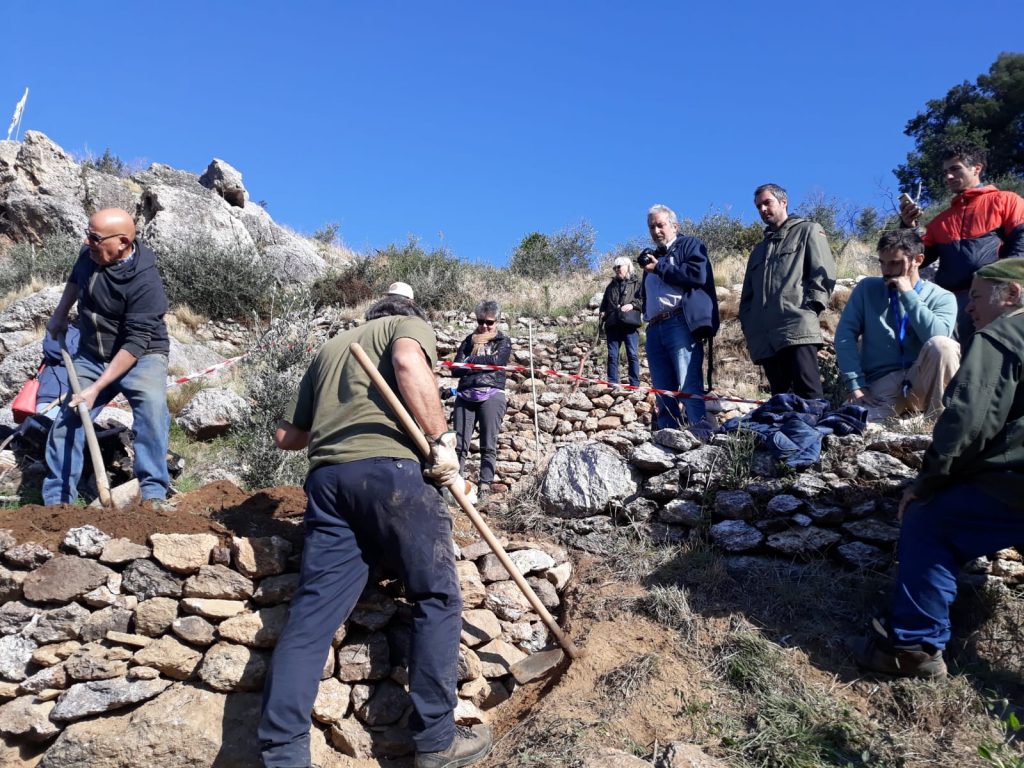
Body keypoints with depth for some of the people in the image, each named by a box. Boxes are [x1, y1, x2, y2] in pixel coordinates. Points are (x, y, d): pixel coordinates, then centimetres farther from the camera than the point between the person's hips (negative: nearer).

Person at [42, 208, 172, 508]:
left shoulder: (145, 283, -28)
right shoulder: (89, 254, -7)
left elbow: (136, 343, -30)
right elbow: (75, 279, 20)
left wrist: (97, 388, -31)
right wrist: (59, 315, 22)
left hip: (142, 356, -6)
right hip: (91, 356, 7)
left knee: (152, 407, -33)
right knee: (65, 420, 0)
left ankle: (153, 493, -30)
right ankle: (56, 500, 12)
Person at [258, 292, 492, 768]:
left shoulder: (328, 350, 33)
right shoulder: (411, 326, 17)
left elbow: (287, 436, 31)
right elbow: (408, 361, -10)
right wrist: (441, 439, -9)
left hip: (326, 478, 6)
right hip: (388, 468, -6)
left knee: (313, 612, 3)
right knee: (436, 596, 5)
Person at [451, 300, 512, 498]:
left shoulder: (503, 341, 14)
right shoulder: (469, 340, 19)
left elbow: (495, 360, -8)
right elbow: (456, 370, 7)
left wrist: (469, 361, 0)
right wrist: (479, 357, -5)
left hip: (491, 395, -2)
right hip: (465, 396, 2)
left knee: (488, 445, -5)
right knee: (460, 445, -6)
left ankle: (484, 486, -5)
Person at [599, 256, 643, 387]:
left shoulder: (637, 283, 10)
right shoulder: (611, 285, 24)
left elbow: (644, 299, 1)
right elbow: (604, 303, 28)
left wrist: (633, 304, -14)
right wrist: (601, 314, 10)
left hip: (630, 324, -4)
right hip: (613, 324, 5)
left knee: (632, 355, -5)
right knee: (612, 355, 2)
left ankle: (635, 384, -3)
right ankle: (612, 384, 5)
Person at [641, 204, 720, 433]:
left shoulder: (690, 245, 11)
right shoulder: (653, 256, 30)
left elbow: (698, 274, -9)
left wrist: (659, 268, -3)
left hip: (681, 324, -7)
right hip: (655, 329, 7)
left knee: (689, 387, -16)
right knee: (663, 392, 2)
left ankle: (702, 436, -20)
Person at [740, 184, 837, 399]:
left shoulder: (808, 231, 15)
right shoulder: (759, 249, 34)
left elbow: (824, 273, 2)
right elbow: (747, 294, 29)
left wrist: (809, 307, -11)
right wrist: (747, 324, 12)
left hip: (797, 327, -6)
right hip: (765, 338, 6)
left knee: (809, 395, -18)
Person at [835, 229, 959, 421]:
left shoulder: (942, 298, 4)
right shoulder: (867, 288, 9)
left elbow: (937, 338, -17)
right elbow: (845, 334, -1)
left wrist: (908, 294, -13)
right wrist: (855, 385, -11)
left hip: (922, 383, 1)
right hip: (880, 386, -1)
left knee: (942, 345, -30)